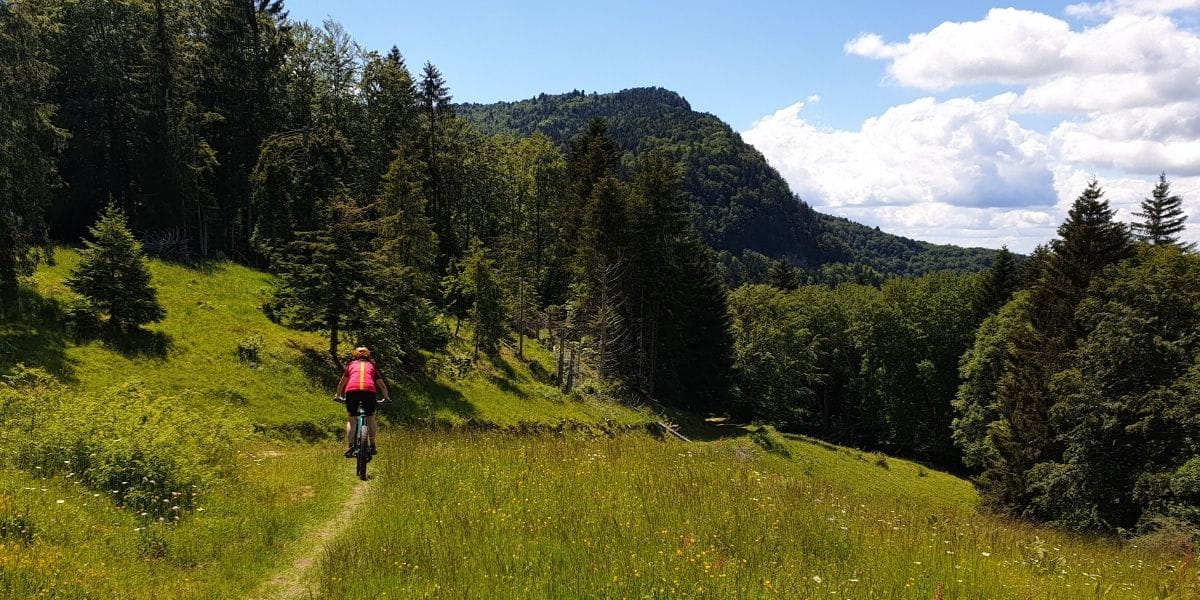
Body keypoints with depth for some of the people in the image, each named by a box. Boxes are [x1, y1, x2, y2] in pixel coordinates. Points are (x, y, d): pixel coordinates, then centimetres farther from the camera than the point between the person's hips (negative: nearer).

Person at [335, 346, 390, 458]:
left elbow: (342, 383, 40)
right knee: (371, 418, 20)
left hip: (352, 390, 0)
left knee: (351, 420, 13)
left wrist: (338, 396, 55)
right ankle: (372, 446, 17)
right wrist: (386, 398, 50)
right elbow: (382, 385, 35)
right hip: (369, 390, 0)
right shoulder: (372, 366, 30)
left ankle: (350, 446, 0)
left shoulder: (351, 365, 29)